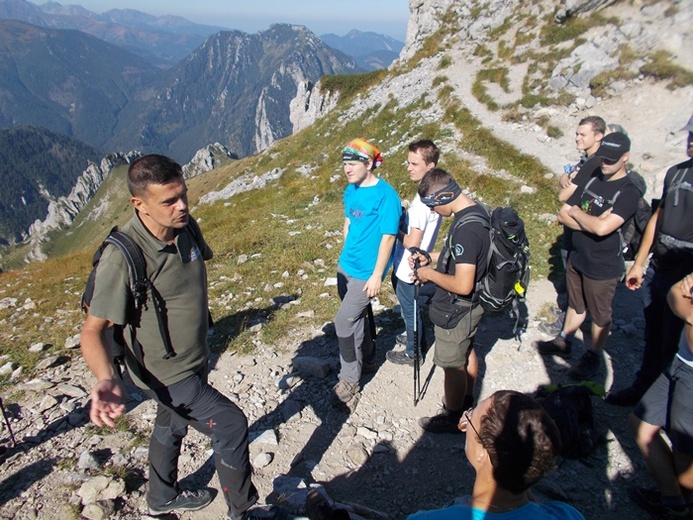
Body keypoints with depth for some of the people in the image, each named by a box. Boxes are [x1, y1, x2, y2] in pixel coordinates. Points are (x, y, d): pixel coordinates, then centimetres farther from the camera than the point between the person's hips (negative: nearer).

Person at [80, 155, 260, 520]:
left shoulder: (186, 227, -10)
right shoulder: (122, 257, -31)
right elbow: (93, 328, -25)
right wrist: (106, 379, -43)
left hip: (194, 359, 8)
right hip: (164, 372, -8)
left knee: (171, 425, 27)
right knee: (230, 424, -7)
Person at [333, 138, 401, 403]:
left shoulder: (385, 195, -18)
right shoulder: (351, 190, 4)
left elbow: (388, 237, -18)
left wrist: (377, 275, -17)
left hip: (366, 273, -7)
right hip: (346, 266, 7)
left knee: (344, 322, -6)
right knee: (358, 316, 20)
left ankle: (350, 379, 11)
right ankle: (367, 360, 41)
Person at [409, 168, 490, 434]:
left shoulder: (466, 229, -32)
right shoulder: (477, 212, -1)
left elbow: (462, 285, -33)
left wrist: (430, 274, -18)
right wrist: (431, 258, 4)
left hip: (456, 311, -9)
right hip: (469, 307, 10)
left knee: (452, 366, 10)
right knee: (466, 355, 26)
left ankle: (452, 418, 31)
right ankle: (465, 400, 48)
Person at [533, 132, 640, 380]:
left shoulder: (628, 192, -20)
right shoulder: (592, 180, 2)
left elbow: (602, 228, -33)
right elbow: (563, 215, -1)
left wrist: (577, 213, -15)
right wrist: (590, 222, -18)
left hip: (603, 268, -6)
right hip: (577, 258, 6)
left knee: (600, 316, 14)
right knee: (575, 305, 25)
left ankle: (593, 357, 33)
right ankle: (563, 343, 43)